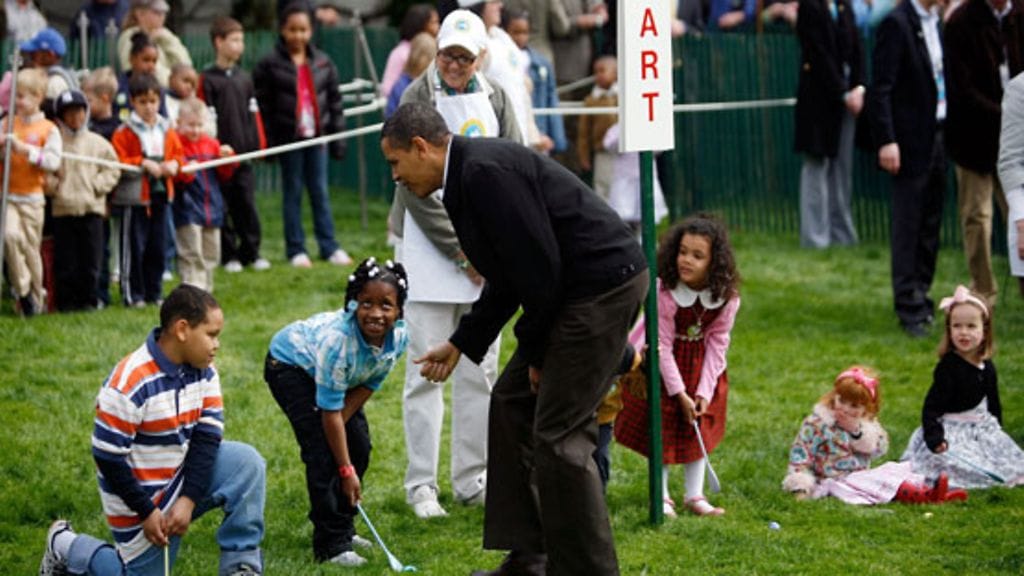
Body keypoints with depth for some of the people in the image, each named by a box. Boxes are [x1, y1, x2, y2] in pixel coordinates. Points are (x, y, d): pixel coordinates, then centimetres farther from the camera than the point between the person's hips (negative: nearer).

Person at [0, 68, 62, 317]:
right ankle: (22, 289, -12)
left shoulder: (48, 130, -2)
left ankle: (36, 297, 21)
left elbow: (53, 161, -11)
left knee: (31, 247, 5)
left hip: (32, 197, -1)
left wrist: (25, 149, -19)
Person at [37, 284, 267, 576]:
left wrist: (188, 500, -18)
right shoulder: (130, 383, -27)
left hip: (183, 476, 6)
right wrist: (146, 512, -18)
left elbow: (207, 436, -7)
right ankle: (65, 546, 23)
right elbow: (107, 456, -22)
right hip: (139, 494, -6)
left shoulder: (204, 372, -6)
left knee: (247, 462, -17)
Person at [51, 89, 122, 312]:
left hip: (92, 208, 1)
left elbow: (112, 169, 9)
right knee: (65, 260, 1)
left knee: (91, 260, 3)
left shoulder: (98, 143, 6)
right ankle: (66, 300, 10)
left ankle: (87, 299, 14)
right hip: (62, 208, -1)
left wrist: (97, 185, -4)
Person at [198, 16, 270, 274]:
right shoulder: (208, 79, -5)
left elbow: (254, 114, 14)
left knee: (247, 203, 5)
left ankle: (251, 251, 11)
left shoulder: (245, 78, 12)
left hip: (244, 152, 4)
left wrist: (259, 144, 8)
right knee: (223, 206, 2)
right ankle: (228, 255, 8)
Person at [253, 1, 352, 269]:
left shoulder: (323, 63, 7)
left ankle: (329, 247, 10)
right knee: (293, 193, 4)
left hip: (316, 136, 3)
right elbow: (262, 106, -5)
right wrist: (266, 143, -9)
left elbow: (334, 103, 11)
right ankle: (296, 250, 9)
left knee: (320, 192, 6)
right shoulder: (270, 65, -4)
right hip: (288, 137, -3)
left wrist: (337, 137, 6)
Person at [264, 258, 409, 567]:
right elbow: (330, 410, -35)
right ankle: (330, 546, -12)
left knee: (359, 446, 4)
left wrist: (339, 422, -19)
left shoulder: (398, 337, -24)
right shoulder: (338, 339, -41)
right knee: (321, 450, -16)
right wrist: (346, 470, -30)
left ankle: (342, 528, 21)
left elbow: (370, 384, -9)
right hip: (289, 364, -7)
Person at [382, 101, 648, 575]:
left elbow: (539, 266, -20)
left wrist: (536, 352, -9)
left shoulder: (485, 171, -18)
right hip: (576, 288, 11)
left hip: (603, 284, -11)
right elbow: (508, 279, 21)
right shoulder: (470, 173, 14)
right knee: (512, 403, 17)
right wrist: (460, 345, 21)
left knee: (559, 435, -9)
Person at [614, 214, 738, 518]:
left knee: (699, 427, 7)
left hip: (699, 364, 3)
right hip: (658, 363, -3)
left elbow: (717, 343, -12)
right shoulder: (664, 291, -29)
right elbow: (663, 345, -24)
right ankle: (662, 496, 10)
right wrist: (680, 393, -23)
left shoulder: (726, 296, -20)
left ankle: (695, 495, 17)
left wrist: (704, 392, -17)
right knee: (661, 428, -1)